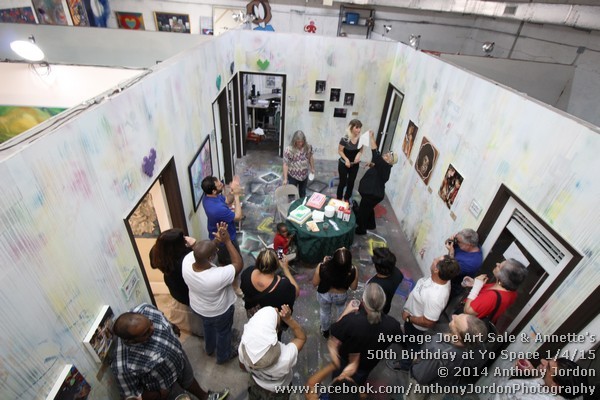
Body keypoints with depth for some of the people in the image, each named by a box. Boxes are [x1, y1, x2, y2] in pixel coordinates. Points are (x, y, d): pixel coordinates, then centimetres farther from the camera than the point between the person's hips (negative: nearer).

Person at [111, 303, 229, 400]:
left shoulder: (144, 309, -31)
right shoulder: (124, 366, -42)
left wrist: (172, 326, 12)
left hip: (177, 356, 5)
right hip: (163, 384, -5)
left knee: (188, 380, 32)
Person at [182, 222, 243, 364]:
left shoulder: (186, 261, -31)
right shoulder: (218, 276, -46)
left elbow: (202, 252, -11)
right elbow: (239, 264, -31)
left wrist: (216, 240, -26)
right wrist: (227, 241, -34)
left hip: (197, 307, 5)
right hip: (219, 311, -5)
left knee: (208, 326, 36)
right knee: (223, 332, 28)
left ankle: (209, 348, 65)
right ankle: (223, 356, 56)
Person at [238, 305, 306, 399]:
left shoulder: (243, 346, -37)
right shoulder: (285, 358, -46)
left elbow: (243, 366, -12)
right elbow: (302, 338, -25)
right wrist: (289, 319, -36)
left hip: (257, 384, 1)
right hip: (278, 392, -1)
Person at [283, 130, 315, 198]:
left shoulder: (308, 147, -11)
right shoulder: (289, 150, -23)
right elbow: (285, 164, -21)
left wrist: (312, 168, 15)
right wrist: (285, 178, -22)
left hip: (304, 175, 4)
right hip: (293, 176, -4)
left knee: (303, 193, 22)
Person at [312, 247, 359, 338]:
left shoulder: (322, 267, -37)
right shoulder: (353, 271, -34)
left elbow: (314, 284, -18)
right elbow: (353, 287, -15)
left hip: (324, 295, -1)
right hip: (341, 296, 1)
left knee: (325, 312, 32)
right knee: (341, 308, 37)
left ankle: (325, 331, 59)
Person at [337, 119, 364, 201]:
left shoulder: (361, 138, -11)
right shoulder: (345, 139, -23)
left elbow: (361, 150, 4)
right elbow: (340, 151, -13)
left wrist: (359, 154, -18)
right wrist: (346, 159, -25)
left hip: (355, 165, 4)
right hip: (344, 164, -4)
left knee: (351, 183, 16)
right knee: (343, 183, 8)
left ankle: (347, 199, 38)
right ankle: (339, 200, 29)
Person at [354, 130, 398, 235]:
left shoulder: (385, 166, -27)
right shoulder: (383, 166, 1)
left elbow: (375, 155, -37)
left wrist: (372, 138, -35)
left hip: (373, 194, -10)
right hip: (371, 192, 10)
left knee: (363, 211, 7)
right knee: (368, 209, 28)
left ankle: (361, 229, 26)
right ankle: (370, 224, 50)